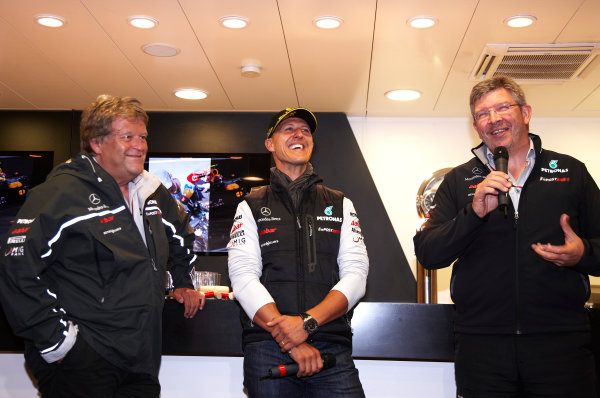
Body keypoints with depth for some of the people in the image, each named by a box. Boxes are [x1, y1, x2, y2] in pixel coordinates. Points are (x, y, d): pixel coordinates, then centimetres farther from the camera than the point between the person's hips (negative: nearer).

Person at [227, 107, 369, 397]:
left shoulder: (340, 205, 15)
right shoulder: (251, 206, 10)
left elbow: (356, 275, 4)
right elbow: (243, 278, -3)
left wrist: (307, 322, -14)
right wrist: (291, 341, -15)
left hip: (332, 349, 1)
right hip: (267, 347, -1)